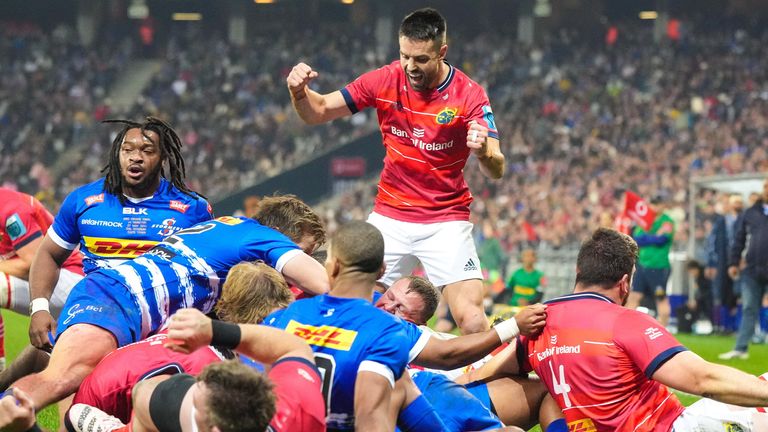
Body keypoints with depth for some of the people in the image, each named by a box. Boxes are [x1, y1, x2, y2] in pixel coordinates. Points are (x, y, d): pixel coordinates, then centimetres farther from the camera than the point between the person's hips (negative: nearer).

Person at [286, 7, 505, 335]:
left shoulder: (469, 95, -13)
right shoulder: (385, 81, -6)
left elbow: (496, 171, -18)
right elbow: (318, 112, 1)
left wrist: (483, 151, -41)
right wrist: (298, 90, -21)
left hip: (446, 222, -2)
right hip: (390, 218, 3)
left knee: (471, 318, -17)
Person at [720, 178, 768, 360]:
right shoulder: (750, 213, 9)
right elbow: (739, 239, 12)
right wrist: (733, 262, 6)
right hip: (752, 270, 2)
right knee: (749, 309, 4)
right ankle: (740, 348, 6)